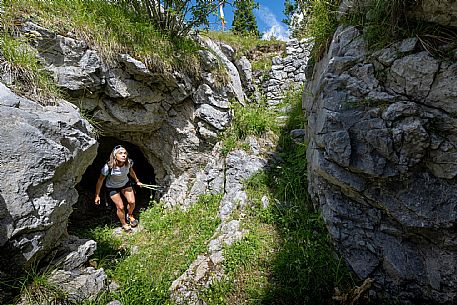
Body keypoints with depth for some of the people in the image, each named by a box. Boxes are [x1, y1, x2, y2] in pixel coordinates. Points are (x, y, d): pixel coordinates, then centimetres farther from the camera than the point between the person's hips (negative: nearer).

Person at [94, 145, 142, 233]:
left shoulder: (129, 163, -24)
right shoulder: (108, 167, -35)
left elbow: (131, 171, 0)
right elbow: (100, 181, -20)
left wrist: (137, 181, 14)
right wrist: (97, 195, -12)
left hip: (125, 183, 3)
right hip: (112, 187, -3)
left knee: (132, 202, -1)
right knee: (120, 207, -3)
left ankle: (130, 216, 34)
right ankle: (124, 224, 26)